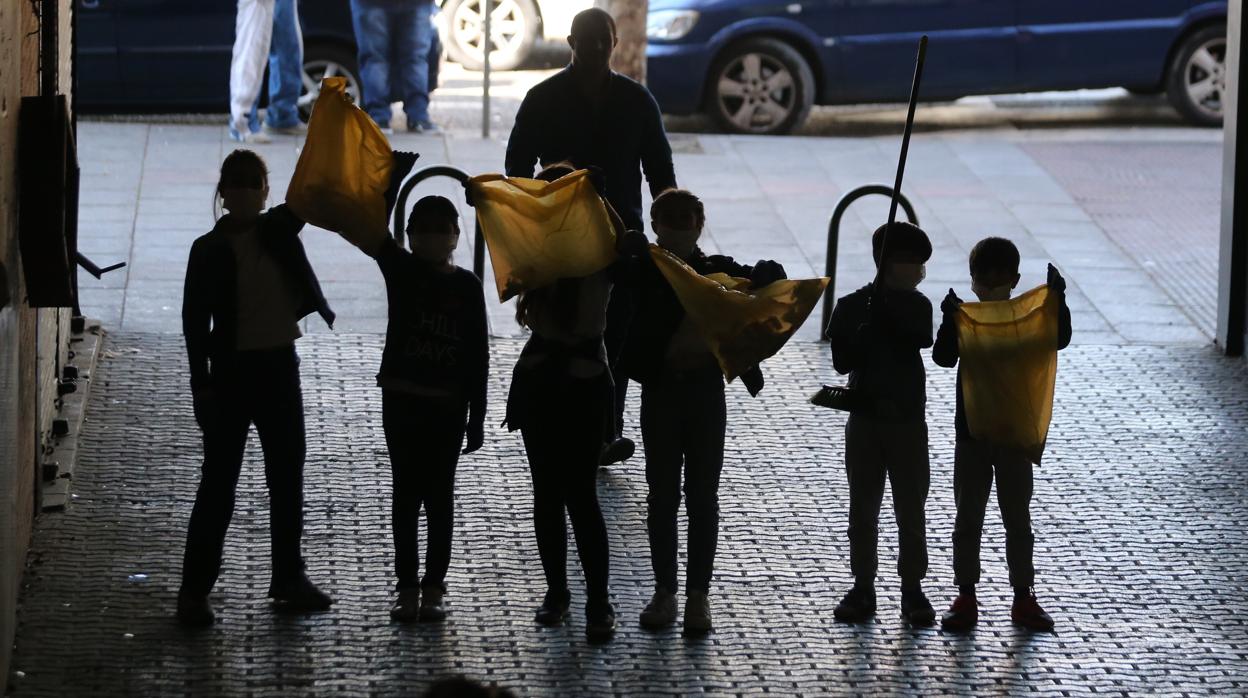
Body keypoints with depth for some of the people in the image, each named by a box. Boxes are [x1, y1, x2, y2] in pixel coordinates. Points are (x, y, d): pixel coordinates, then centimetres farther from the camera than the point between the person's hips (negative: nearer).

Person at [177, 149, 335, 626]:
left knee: (287, 476, 11)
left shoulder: (279, 229, 3)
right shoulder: (209, 251, -6)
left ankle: (289, 577, 23)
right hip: (232, 371, -4)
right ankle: (195, 589, 2)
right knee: (219, 481, -3)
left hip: (279, 366, 4)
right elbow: (195, 320, -7)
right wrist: (201, 383, -12)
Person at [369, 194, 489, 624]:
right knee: (406, 494, 6)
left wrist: (477, 416, -2)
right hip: (402, 399, 1)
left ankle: (434, 587, 12)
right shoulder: (400, 270, -1)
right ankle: (407, 585, 12)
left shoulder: (467, 286, -1)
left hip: (448, 405, 0)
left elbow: (478, 354, 0)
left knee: (439, 495, 6)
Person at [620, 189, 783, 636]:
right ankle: (664, 591, 16)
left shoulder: (719, 272, 0)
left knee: (702, 497, 4)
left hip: (706, 395, 0)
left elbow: (772, 277, -5)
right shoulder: (641, 272, -1)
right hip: (660, 393, 0)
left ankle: (699, 594, 11)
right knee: (662, 495, 6)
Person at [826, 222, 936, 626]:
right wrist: (870, 330, -24)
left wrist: (886, 315, -25)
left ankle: (913, 588, 10)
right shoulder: (852, 306, -3)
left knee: (911, 508, 3)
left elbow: (921, 338, -19)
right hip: (865, 417, 0)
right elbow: (842, 361, -12)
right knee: (863, 507, 5)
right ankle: (863, 586, 13)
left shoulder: (916, 305, 1)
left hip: (908, 420, 0)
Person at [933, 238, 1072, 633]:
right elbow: (943, 357, -18)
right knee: (967, 519, 5)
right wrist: (950, 321, -34)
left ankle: (1023, 598, 14)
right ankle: (965, 598, 11)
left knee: (1018, 519, 7)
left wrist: (1058, 300, -30)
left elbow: (1059, 339, -17)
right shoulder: (964, 319, -3)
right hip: (971, 435, 0)